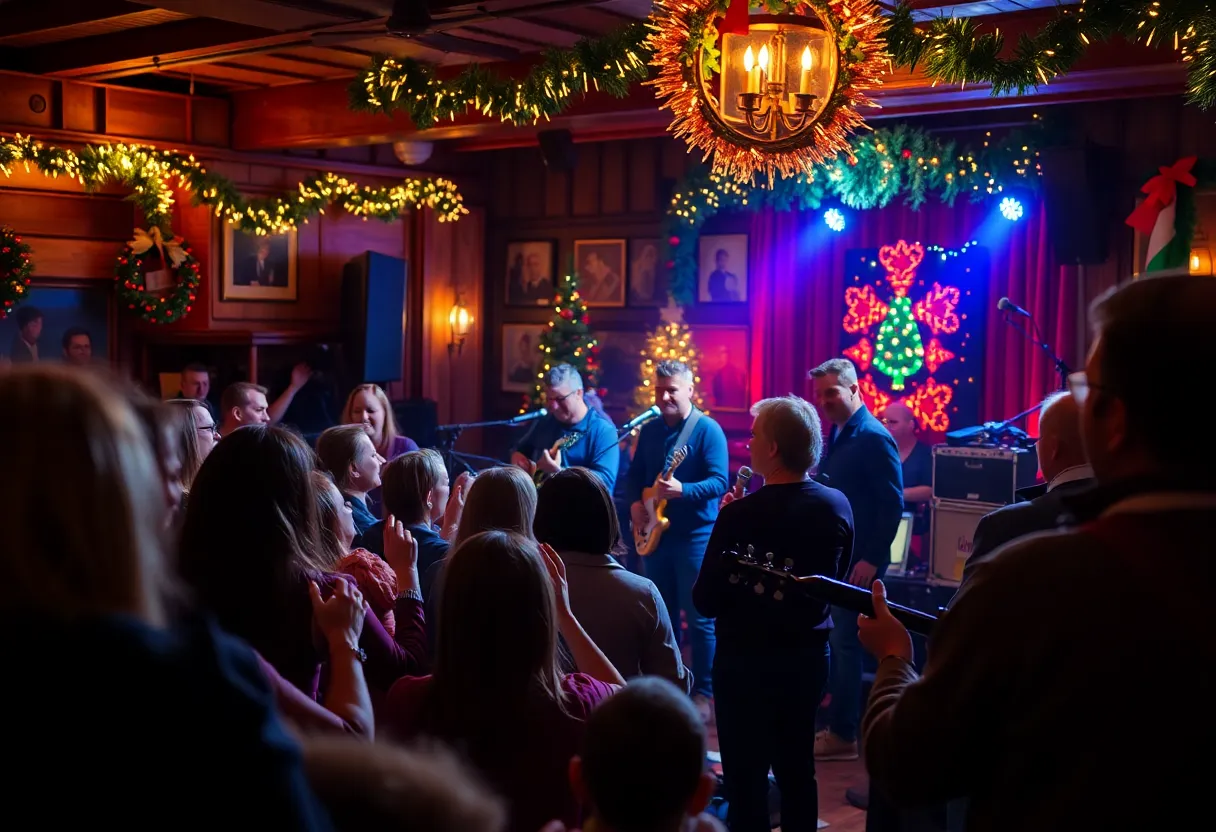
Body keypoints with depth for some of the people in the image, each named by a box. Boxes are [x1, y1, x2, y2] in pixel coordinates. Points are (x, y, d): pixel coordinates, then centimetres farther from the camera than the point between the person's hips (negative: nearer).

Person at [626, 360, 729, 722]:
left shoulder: (708, 430, -9)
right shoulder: (649, 430, 11)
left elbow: (720, 482, -17)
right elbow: (634, 476, 17)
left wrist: (682, 490, -31)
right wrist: (635, 503, -2)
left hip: (696, 536, -6)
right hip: (655, 534, 6)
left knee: (700, 617, -3)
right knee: (662, 615, 13)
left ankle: (704, 693, 4)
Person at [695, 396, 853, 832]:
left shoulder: (740, 515, -21)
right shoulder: (838, 506, -4)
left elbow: (706, 601, -15)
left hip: (746, 659, -6)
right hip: (809, 655, 6)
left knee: (746, 777, 4)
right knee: (798, 770, 19)